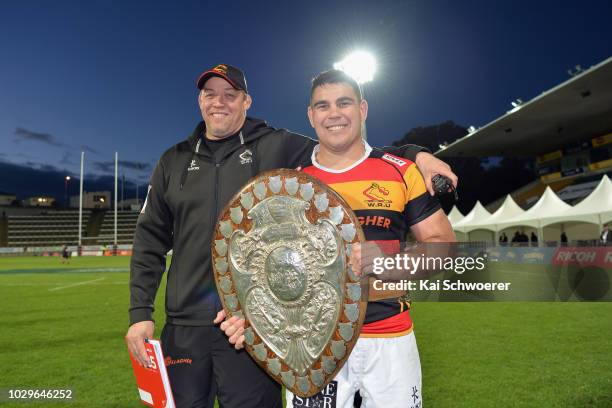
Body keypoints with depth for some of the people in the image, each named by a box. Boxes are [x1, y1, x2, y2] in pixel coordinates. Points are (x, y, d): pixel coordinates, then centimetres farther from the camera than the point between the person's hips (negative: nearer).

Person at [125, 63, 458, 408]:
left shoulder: (277, 147, 2)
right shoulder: (174, 161, 11)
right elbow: (151, 240, 11)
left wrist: (413, 153, -11)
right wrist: (141, 312, 5)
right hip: (184, 325, 4)